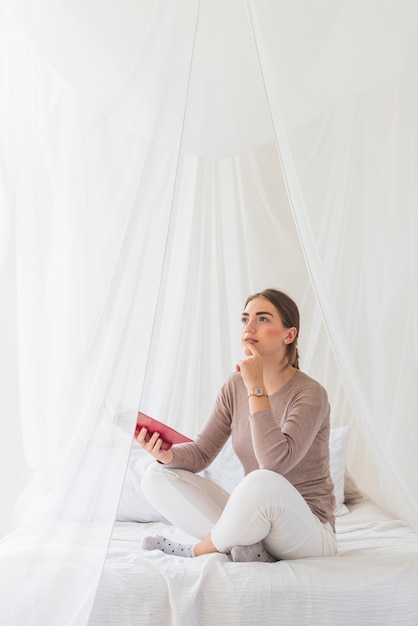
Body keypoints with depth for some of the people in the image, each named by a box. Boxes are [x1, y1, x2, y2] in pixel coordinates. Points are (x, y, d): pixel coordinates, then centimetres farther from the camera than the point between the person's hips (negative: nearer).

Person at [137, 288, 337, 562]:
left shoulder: (310, 394, -17)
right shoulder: (235, 385, 2)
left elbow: (275, 462, -31)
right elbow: (202, 452, 2)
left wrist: (257, 388, -26)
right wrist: (167, 454, -20)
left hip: (308, 529, -6)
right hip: (253, 517, 6)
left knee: (262, 483, -40)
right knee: (156, 475, -7)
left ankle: (197, 550, -13)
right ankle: (243, 546, -18)